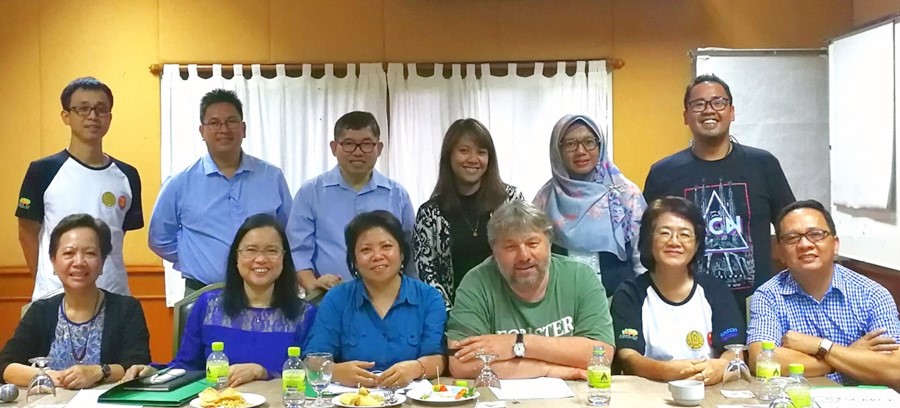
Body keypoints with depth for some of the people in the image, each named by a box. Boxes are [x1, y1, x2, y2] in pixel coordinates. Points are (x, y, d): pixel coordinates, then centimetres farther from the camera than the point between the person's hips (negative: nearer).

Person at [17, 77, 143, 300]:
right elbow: (28, 233, 2)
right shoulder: (43, 171, -3)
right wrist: (48, 285, 2)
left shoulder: (127, 176, 6)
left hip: (114, 297, 3)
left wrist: (110, 278, 8)